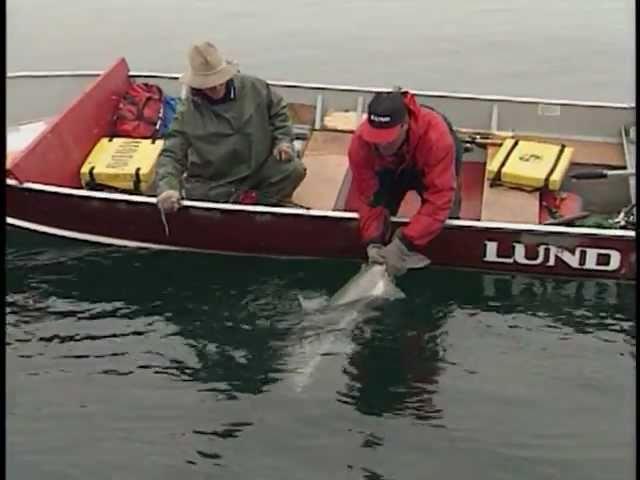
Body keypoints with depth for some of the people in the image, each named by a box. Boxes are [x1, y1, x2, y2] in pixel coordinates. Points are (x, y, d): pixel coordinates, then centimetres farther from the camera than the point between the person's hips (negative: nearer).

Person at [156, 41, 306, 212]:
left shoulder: (254, 88, -8)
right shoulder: (187, 112, -14)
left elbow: (278, 110, 11)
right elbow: (171, 154, -16)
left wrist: (283, 140, -5)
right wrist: (167, 187, -34)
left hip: (258, 169, 1)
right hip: (213, 183, -1)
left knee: (294, 169, -21)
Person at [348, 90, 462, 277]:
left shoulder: (436, 135, -49)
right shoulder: (360, 142, -39)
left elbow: (439, 198, -49)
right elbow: (368, 197, -30)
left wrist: (403, 243, -54)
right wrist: (373, 242, -44)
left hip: (430, 167, -2)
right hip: (390, 168, 2)